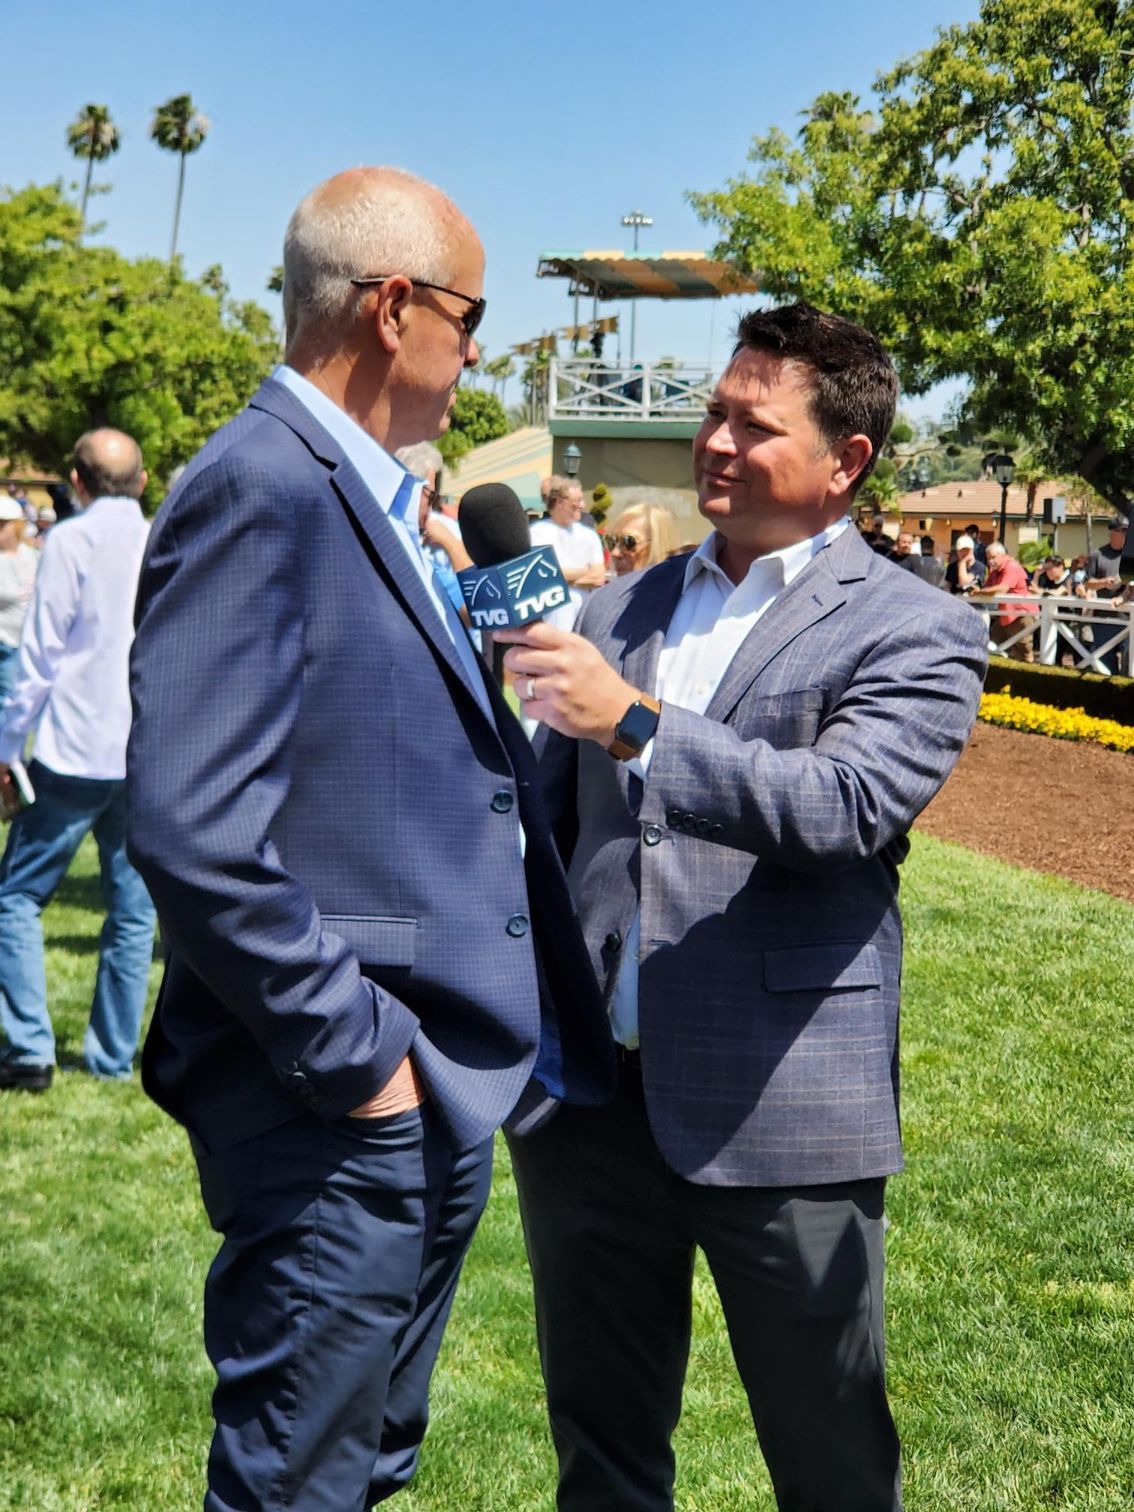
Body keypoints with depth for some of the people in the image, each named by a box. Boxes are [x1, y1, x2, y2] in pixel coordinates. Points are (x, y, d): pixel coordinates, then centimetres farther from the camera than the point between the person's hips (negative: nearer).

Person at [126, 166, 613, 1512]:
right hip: (345, 1113, -9)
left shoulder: (377, 500, 13)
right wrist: (352, 1052, -19)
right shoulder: (260, 488, -17)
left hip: (436, 1095, 9)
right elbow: (193, 833, -25)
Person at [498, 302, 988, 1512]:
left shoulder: (912, 631, -4)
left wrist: (634, 723, -27)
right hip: (587, 1089, 5)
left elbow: (843, 808, -21)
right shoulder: (619, 608, 12)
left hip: (780, 1111, -4)